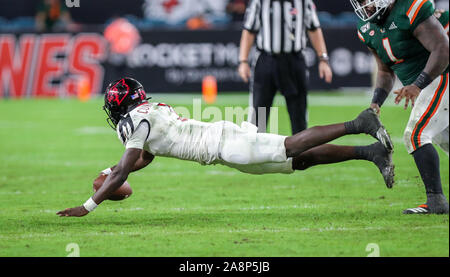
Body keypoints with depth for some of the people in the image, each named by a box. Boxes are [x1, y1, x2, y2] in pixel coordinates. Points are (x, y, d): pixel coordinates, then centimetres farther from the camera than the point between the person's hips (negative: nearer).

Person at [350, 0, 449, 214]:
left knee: (415, 135, -17)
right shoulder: (368, 30, 7)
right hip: (426, 85, 9)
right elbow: (386, 71, 17)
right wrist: (376, 102, 1)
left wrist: (418, 85, -32)